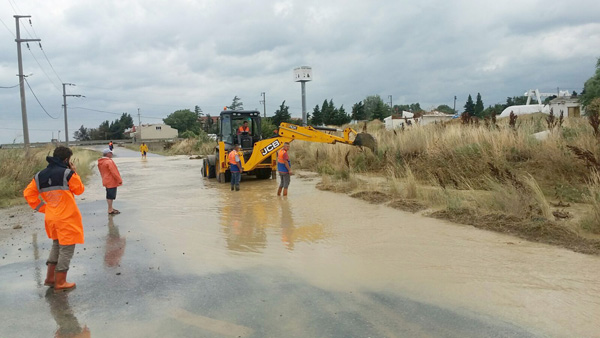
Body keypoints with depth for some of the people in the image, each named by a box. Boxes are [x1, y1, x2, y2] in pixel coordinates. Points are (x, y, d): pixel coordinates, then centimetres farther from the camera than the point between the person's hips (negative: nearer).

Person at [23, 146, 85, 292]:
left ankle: (50, 278, 29)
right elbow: (79, 190, -3)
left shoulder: (40, 175, 4)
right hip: (67, 219, -7)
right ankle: (60, 283, 9)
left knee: (56, 246, 24)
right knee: (66, 249, 3)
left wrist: (43, 208, 8)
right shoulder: (67, 173, -16)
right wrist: (74, 173, 4)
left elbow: (28, 193, 5)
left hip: (51, 218, 7)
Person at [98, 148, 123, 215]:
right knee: (111, 196, -4)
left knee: (109, 196, 17)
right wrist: (119, 180, -13)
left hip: (107, 181, 10)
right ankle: (110, 210, 1)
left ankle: (110, 208, 27)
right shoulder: (109, 161, -19)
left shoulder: (101, 162, 11)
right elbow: (114, 172, -21)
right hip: (111, 182, -10)